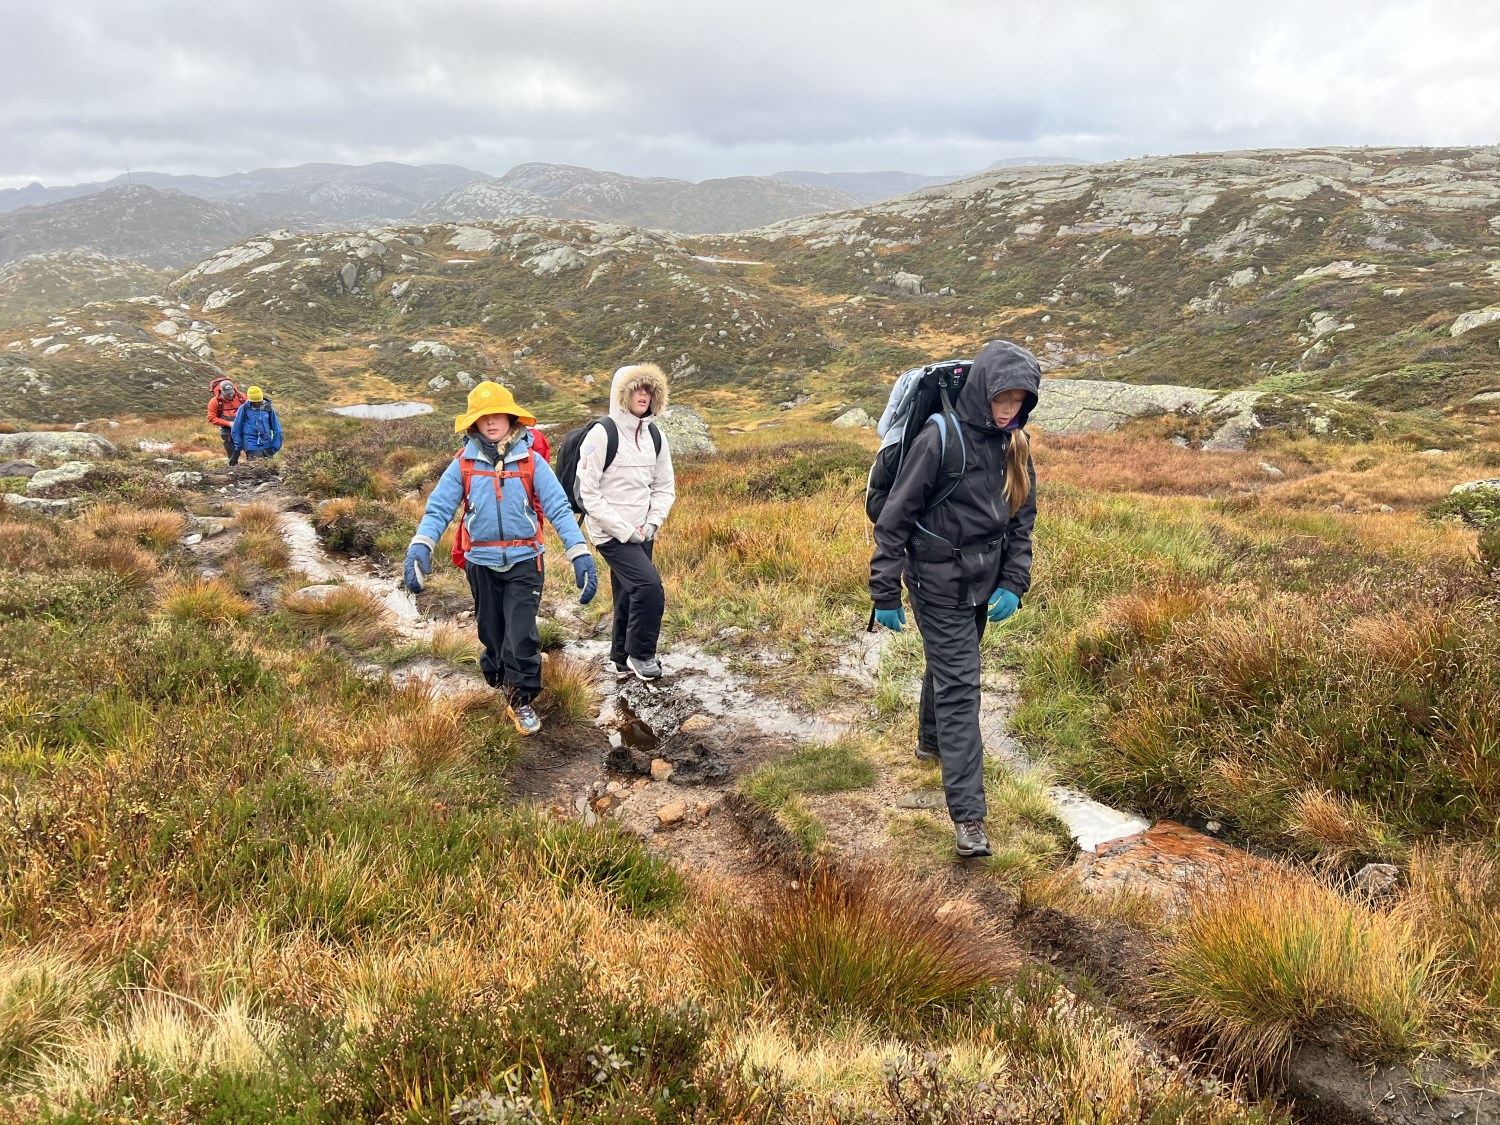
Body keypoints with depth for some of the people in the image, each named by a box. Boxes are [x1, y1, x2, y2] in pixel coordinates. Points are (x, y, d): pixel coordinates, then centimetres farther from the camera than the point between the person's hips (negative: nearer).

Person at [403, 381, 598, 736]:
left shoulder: (531, 462, -4)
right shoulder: (463, 465, -1)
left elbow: (559, 509, -9)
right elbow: (438, 509, -7)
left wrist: (581, 555, -20)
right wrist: (419, 548, -25)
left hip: (524, 562, -2)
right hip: (482, 564, 2)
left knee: (521, 636, -7)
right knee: (492, 633, 13)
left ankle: (521, 700, 10)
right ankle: (499, 682, 37)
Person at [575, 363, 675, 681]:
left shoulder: (654, 436, 7)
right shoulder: (601, 435, -13)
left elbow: (665, 486, 14)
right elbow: (589, 493, -14)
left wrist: (651, 524, -2)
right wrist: (624, 531, -16)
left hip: (641, 534, 7)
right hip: (611, 533, -6)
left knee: (631, 597, 13)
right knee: (648, 584, -20)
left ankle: (622, 660, 28)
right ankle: (641, 654, -3)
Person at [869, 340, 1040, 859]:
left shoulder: (1014, 446, 0)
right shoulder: (941, 440, -21)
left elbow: (1022, 520, 10)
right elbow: (894, 517, -16)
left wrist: (1013, 585, 0)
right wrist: (885, 595, -14)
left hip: (985, 581, 7)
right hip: (940, 584, -7)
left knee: (948, 665, 26)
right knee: (959, 686, -9)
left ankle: (932, 741, 52)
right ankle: (968, 816, -7)